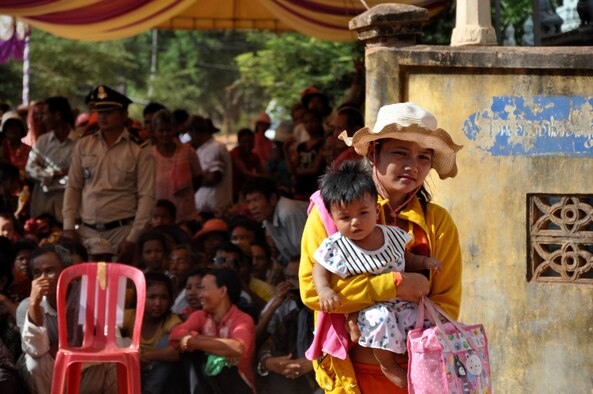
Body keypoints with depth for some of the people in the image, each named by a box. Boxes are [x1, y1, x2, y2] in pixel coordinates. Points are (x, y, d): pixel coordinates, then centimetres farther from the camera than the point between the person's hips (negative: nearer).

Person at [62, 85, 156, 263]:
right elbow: (73, 187, 12)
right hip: (87, 231, 3)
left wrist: (132, 239, -10)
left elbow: (146, 196, -5)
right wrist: (68, 227, 4)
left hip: (121, 230, -3)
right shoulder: (83, 145, 9)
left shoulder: (139, 150, -2)